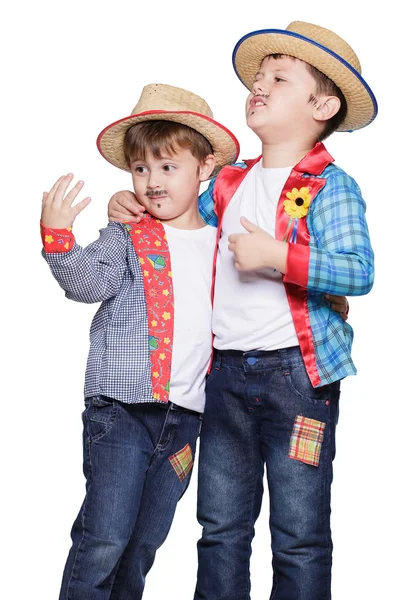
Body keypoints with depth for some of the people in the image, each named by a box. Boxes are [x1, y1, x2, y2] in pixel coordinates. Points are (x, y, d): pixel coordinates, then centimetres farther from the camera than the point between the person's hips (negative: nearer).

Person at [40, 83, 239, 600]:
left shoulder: (222, 243, 11)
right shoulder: (125, 237, 0)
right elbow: (87, 282, -16)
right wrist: (57, 236, -32)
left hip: (186, 413, 4)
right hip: (122, 407, -4)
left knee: (145, 542, 14)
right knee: (105, 537, -7)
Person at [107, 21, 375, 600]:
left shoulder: (330, 186, -7)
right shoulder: (228, 184, 12)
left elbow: (359, 271, -19)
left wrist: (276, 255, -25)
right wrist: (133, 204, 9)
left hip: (297, 371, -6)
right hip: (226, 372, 6)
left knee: (299, 536, 4)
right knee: (221, 526, 14)